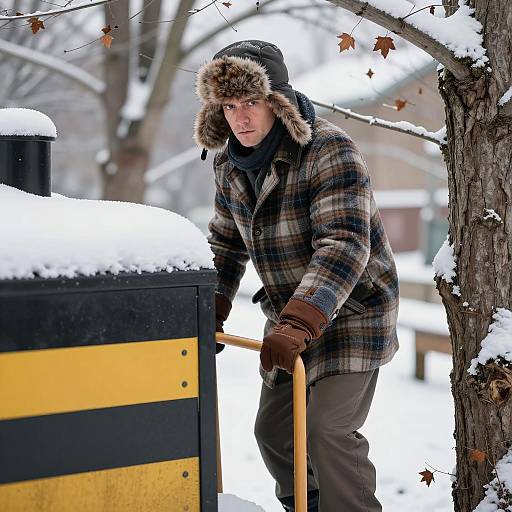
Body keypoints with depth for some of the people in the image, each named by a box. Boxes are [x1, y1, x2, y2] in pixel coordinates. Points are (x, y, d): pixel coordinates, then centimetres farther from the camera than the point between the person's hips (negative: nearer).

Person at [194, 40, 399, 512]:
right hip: (289, 317, 7)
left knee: (328, 430, -16)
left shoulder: (329, 149, -23)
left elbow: (344, 245, -32)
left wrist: (297, 325, -41)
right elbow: (225, 243, 12)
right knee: (273, 429, 12)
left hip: (351, 313, -7)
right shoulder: (230, 163, 0)